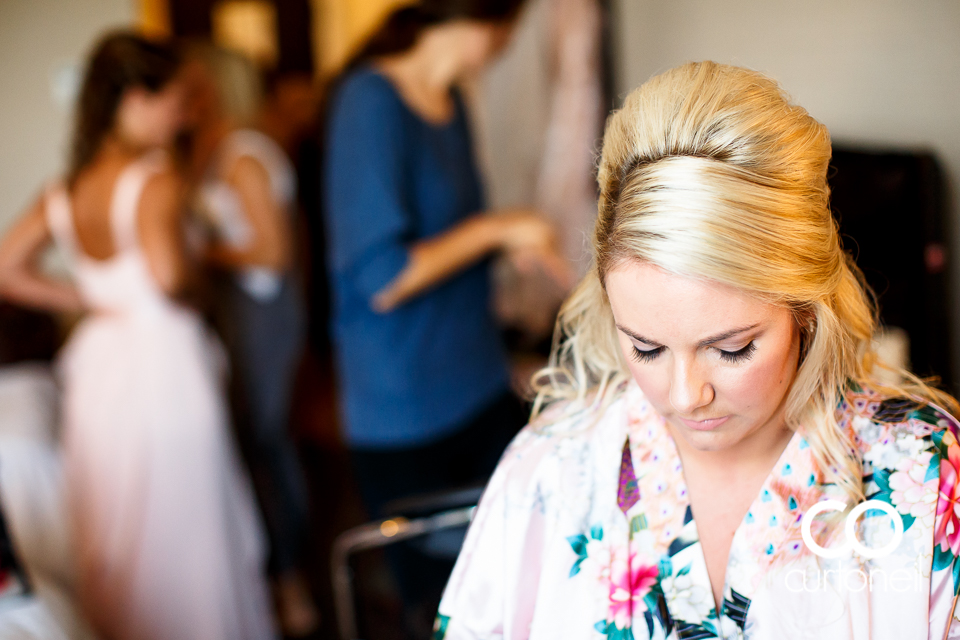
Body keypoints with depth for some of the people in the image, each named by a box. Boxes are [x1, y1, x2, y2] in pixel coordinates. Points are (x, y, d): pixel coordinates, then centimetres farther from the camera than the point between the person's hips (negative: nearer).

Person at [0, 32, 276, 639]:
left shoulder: (63, 193, 5)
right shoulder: (157, 180, -16)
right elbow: (166, 273, -31)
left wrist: (88, 299, 6)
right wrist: (192, 274, -9)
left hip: (98, 368, 7)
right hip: (163, 367, -7)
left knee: (113, 542, 19)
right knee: (185, 538, 7)